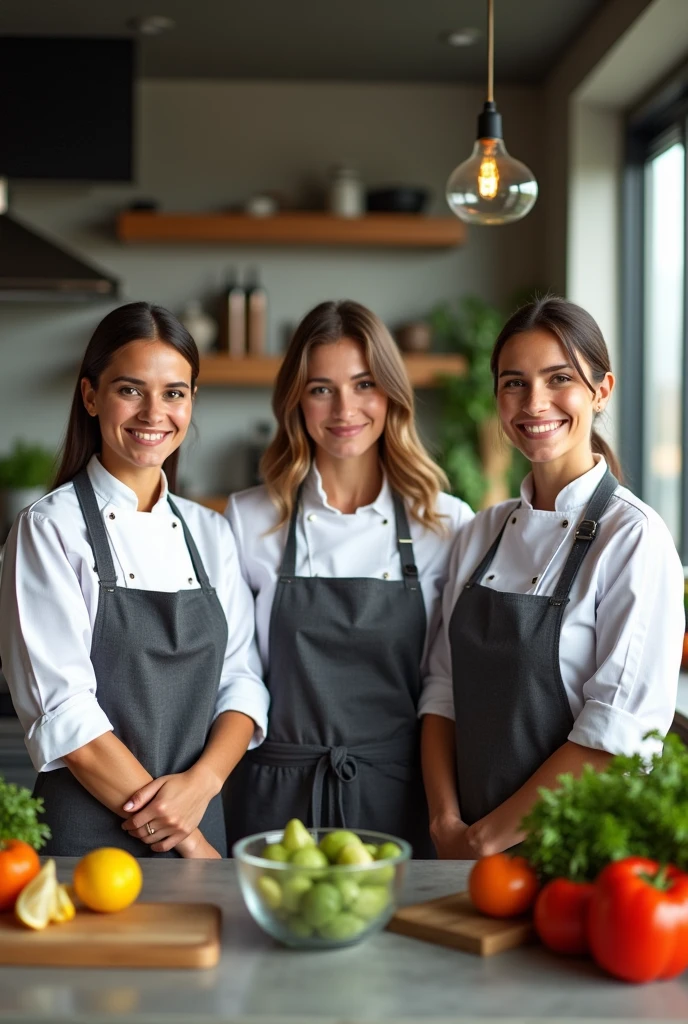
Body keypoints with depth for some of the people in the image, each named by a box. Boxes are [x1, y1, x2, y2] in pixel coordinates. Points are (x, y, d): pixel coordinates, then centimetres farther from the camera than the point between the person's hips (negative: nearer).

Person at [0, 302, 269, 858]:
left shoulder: (210, 532, 8)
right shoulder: (50, 528, -8)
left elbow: (242, 681, 6)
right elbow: (63, 713, -14)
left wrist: (201, 782, -13)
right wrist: (179, 834, -12)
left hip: (205, 826, 4)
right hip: (86, 836, -4)